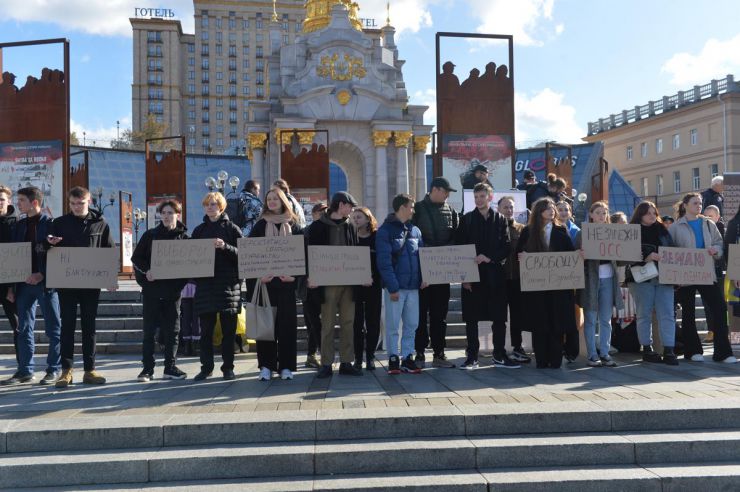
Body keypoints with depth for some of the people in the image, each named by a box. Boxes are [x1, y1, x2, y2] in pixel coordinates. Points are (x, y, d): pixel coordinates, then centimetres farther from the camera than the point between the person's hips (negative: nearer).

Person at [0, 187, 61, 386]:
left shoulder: (51, 224, -5)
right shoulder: (19, 226, 12)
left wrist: (42, 275, -17)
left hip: (46, 283, -6)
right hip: (24, 282, 6)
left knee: (53, 328, 2)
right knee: (24, 328, 9)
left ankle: (54, 369, 10)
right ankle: (25, 371, 18)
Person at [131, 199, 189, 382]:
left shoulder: (184, 237, 6)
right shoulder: (150, 235, 5)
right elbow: (136, 257, 4)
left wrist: (181, 282, -10)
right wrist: (146, 271, -13)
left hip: (173, 290, 1)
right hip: (152, 289, -1)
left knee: (172, 330, 5)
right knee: (149, 330, 2)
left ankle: (170, 367, 15)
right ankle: (147, 368, 10)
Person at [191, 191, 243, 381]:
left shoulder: (232, 228, 4)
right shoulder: (199, 230, 14)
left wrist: (225, 246, -19)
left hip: (228, 284, -3)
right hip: (205, 284, 3)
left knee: (228, 329, 2)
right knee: (206, 329, 4)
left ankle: (228, 367, 11)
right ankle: (206, 367, 13)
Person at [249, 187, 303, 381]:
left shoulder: (293, 226, 10)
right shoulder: (260, 226, 10)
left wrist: (294, 274, -8)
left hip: (286, 280, 0)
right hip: (265, 280, 0)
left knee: (287, 322, 0)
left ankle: (286, 366, 7)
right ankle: (266, 365, 7)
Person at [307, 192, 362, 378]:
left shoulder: (349, 227, 13)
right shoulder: (318, 227, 0)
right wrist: (311, 276, -14)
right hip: (327, 282, -4)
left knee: (348, 323, 6)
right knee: (327, 324, 1)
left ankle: (346, 362, 13)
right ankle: (326, 364, 8)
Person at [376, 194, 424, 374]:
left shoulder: (415, 230, 13)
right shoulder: (385, 230, -5)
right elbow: (384, 261, -11)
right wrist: (392, 287, -16)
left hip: (413, 286, 5)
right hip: (394, 286, -5)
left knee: (411, 325, 8)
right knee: (393, 326, 1)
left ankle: (407, 357, 18)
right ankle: (393, 358, 12)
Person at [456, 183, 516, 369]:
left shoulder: (500, 219, 7)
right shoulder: (466, 219, 5)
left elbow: (507, 247, 2)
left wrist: (489, 257, -14)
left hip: (495, 275, 1)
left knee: (499, 317, 5)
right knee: (471, 317, 2)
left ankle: (499, 355, 16)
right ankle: (472, 357, 10)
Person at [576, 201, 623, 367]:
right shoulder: (583, 234, 1)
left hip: (608, 278, 3)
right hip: (590, 279, -3)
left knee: (606, 319, 7)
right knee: (591, 319, 2)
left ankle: (604, 353, 15)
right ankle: (592, 355, 8)